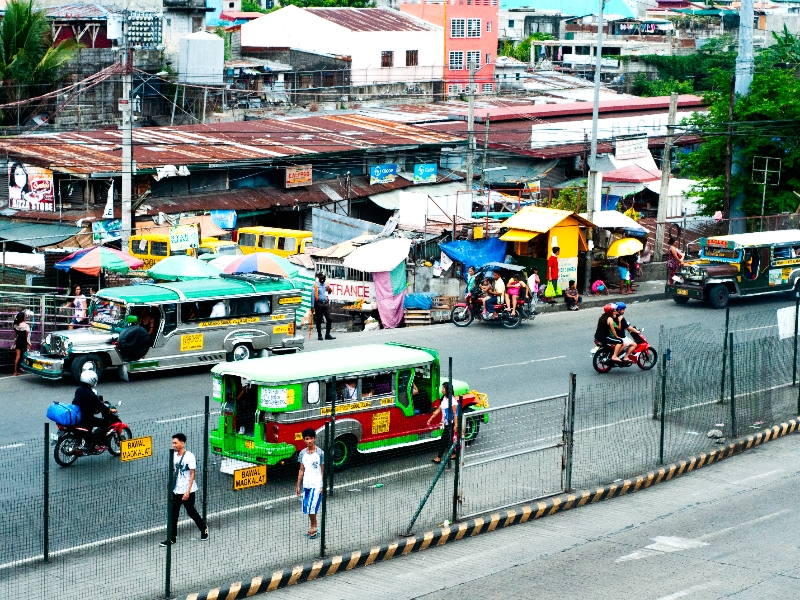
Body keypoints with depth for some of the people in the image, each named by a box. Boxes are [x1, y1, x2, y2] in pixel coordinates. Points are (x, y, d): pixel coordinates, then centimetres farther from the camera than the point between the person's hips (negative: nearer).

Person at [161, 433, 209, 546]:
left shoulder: (189, 457, -15)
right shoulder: (174, 456, 5)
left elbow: (192, 474, -15)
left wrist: (188, 491, -20)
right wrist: (171, 486, 16)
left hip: (187, 491, -6)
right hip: (176, 490, 6)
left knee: (191, 512, 8)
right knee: (173, 514, 2)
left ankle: (203, 528, 31)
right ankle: (172, 538, 6)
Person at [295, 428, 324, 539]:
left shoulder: (320, 453, -8)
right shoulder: (302, 453, 6)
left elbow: (323, 471, -5)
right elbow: (301, 470, 12)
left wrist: (323, 487, -9)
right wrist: (298, 485, 11)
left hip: (316, 485, -5)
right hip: (306, 485, 5)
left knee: (312, 507, -11)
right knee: (307, 507, 10)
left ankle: (313, 527, 1)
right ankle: (313, 526, 22)